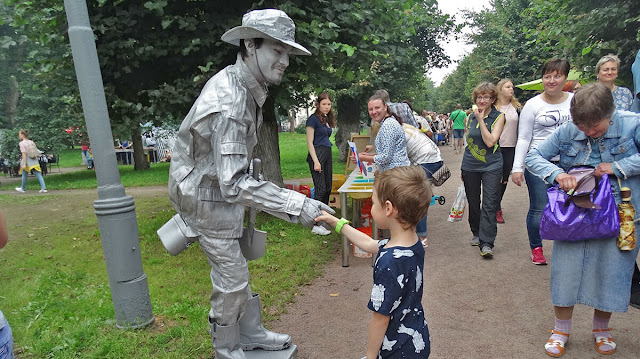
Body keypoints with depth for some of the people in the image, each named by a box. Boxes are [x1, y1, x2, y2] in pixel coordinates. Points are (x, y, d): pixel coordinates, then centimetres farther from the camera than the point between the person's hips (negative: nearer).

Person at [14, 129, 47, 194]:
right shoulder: (31, 142, 10)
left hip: (27, 160, -5)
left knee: (24, 175, 13)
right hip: (34, 160, 5)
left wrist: (24, 164, -17)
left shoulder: (22, 143, -8)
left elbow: (24, 154, -15)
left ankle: (23, 188, 28)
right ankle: (43, 188, -11)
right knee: (39, 175, -2)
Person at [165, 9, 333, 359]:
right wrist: (297, 206, -41)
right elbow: (234, 183, -38)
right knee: (231, 279, 3)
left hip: (221, 188, 10)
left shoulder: (241, 84, 0)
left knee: (236, 270, 20)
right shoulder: (230, 101, -32)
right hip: (207, 196, -10)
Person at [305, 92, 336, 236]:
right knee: (321, 189, -10)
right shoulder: (313, 119, -7)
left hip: (327, 154, 8)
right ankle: (316, 225, -5)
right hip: (317, 154, -8)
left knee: (328, 189, 10)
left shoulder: (327, 119, 17)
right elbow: (310, 142, -11)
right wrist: (316, 161, -18)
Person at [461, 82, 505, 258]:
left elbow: (490, 141, -16)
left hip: (491, 166, -4)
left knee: (489, 204, -9)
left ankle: (486, 243, -7)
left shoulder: (498, 117, -4)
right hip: (470, 166, 4)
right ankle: (477, 233, 30)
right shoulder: (471, 116, 8)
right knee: (473, 203, 12)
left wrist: (481, 120, -15)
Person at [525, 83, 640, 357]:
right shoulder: (567, 132, -5)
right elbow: (533, 156, -1)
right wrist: (556, 173, -19)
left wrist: (617, 167, -21)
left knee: (610, 272, 10)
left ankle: (601, 328, 36)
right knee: (566, 270, 5)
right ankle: (561, 329, 26)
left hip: (618, 216, -1)